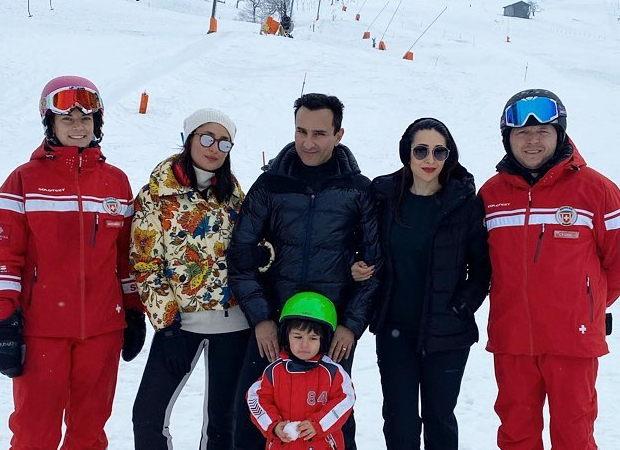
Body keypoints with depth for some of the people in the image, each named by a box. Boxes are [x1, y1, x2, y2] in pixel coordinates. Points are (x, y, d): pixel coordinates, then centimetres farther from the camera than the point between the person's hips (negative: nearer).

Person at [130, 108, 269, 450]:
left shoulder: (232, 193, 7)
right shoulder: (156, 195, -5)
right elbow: (146, 266, -5)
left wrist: (261, 254, -6)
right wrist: (167, 324, -10)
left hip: (233, 321, 3)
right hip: (179, 321, -2)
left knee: (222, 417, 9)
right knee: (148, 414, -5)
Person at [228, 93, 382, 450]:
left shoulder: (360, 190, -1)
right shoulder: (270, 185, 2)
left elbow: (375, 263, 1)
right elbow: (241, 254, 2)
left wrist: (353, 324, -5)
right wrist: (260, 317, -5)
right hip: (271, 327, 1)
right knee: (252, 419, 5)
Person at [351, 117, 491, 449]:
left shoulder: (465, 203, -5)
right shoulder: (385, 197, 2)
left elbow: (482, 267, -1)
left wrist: (462, 306, -11)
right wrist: (360, 270, -7)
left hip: (446, 333, -2)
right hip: (395, 330, 2)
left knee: (439, 417, 11)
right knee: (399, 420, 7)